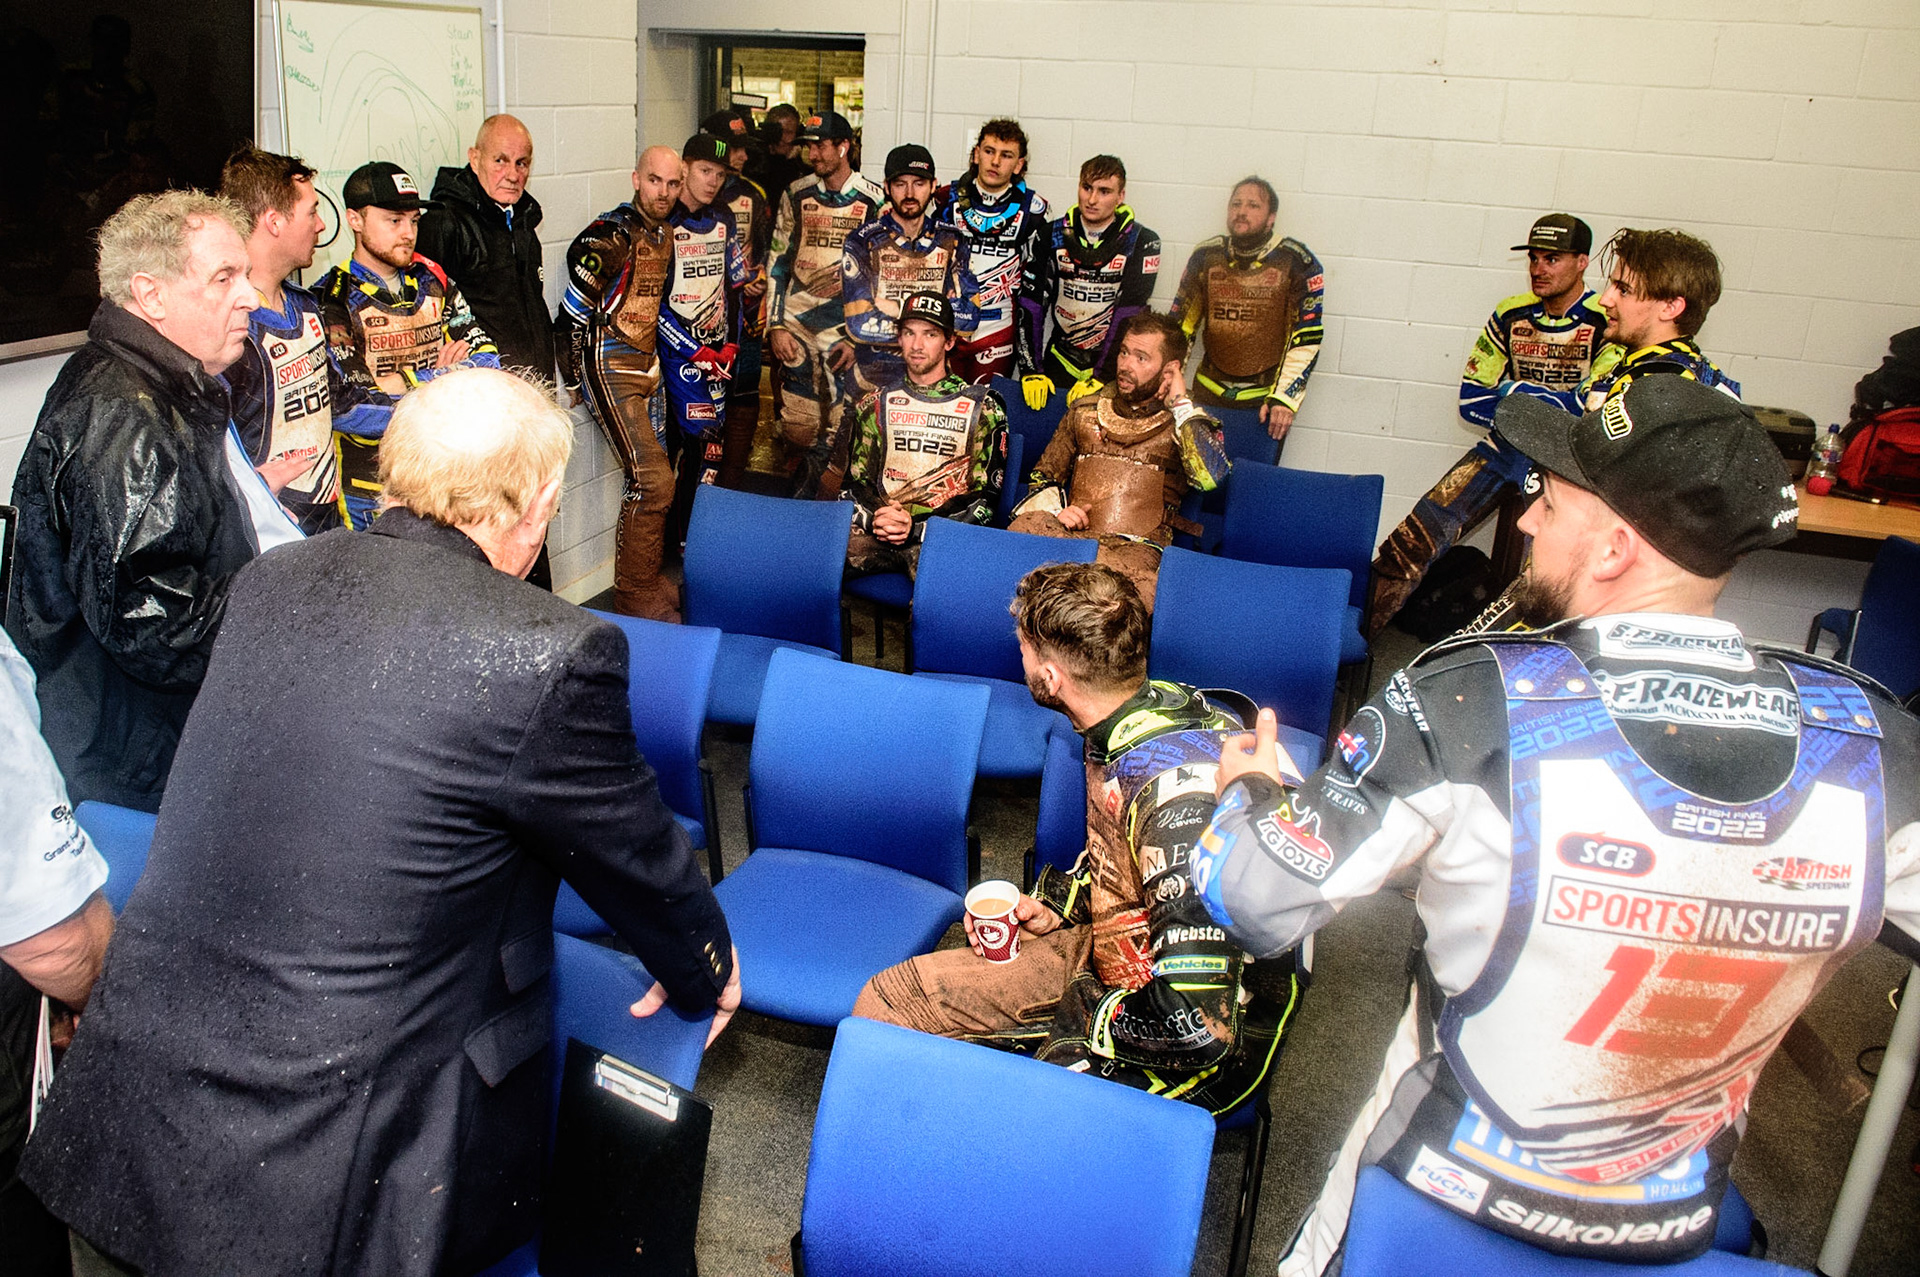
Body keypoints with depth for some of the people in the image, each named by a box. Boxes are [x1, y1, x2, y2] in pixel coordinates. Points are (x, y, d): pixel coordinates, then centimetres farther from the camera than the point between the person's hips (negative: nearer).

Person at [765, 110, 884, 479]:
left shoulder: (874, 200, -1)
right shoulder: (796, 195, 9)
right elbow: (778, 262, 11)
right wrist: (776, 326, 3)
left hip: (848, 327, -3)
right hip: (796, 324, 3)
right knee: (797, 430, 1)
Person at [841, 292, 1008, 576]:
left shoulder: (982, 407, 8)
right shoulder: (876, 404, 18)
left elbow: (986, 494, 2)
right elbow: (856, 481, 14)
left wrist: (916, 526, -12)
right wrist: (876, 518, -11)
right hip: (879, 528, 3)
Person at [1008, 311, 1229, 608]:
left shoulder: (1190, 424, 10)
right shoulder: (1085, 410, 20)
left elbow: (1211, 477, -13)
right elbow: (1043, 475, 27)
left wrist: (1180, 404, -4)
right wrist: (1054, 508, 3)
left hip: (1137, 547, -3)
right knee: (1024, 527, -32)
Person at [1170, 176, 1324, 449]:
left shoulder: (1298, 262, -6)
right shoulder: (1206, 256, 3)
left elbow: (1306, 338, -9)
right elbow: (1180, 323, 7)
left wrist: (1284, 398, -17)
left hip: (1266, 396, -3)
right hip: (1210, 392, 3)